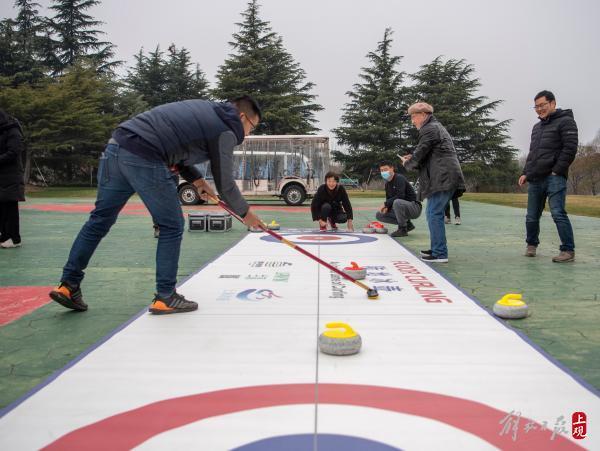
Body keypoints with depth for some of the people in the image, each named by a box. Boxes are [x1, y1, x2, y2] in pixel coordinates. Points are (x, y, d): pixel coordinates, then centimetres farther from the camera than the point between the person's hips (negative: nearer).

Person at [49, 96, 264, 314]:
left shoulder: (204, 109, 25)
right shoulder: (226, 131, 1)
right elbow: (225, 183, 4)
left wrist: (196, 179, 26)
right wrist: (245, 213, 19)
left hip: (118, 143, 9)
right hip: (144, 159, -9)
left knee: (100, 219, 15)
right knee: (171, 227, 5)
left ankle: (68, 285, 20)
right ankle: (165, 297, 11)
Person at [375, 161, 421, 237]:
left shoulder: (400, 178, -17)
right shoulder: (387, 183, 9)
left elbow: (400, 196, -29)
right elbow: (389, 199, 15)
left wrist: (386, 204, -21)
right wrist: (386, 207, -7)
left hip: (414, 207, -9)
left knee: (397, 202, -38)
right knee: (379, 215, 3)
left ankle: (403, 229, -19)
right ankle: (407, 224, 7)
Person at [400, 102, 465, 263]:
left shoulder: (429, 129, -7)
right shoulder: (437, 127, 26)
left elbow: (419, 154, -11)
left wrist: (407, 163, 9)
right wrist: (412, 159, 16)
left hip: (442, 178, -10)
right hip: (447, 177, 10)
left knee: (434, 214, -10)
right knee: (432, 213, 16)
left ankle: (440, 254, -9)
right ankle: (437, 248, 23)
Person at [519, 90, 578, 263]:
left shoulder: (565, 121, -1)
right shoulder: (537, 127, 23)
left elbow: (570, 148, -11)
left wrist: (557, 171, -15)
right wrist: (525, 173, 14)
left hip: (554, 178, -7)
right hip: (535, 180, 7)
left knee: (558, 214, -12)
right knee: (532, 216, 10)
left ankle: (568, 250, -4)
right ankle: (531, 245, 27)